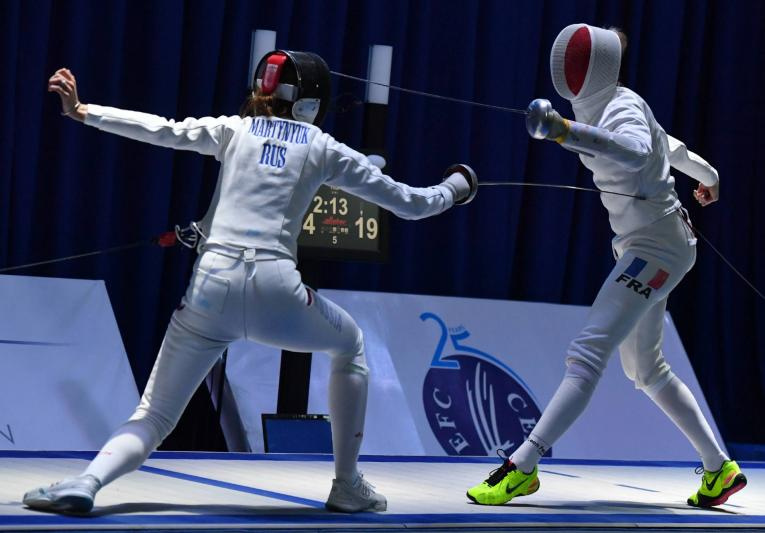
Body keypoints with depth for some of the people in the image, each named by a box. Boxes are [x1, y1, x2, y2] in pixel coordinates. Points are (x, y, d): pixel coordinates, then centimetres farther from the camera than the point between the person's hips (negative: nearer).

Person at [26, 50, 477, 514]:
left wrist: (81, 111, 6)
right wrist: (456, 187, 41)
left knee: (153, 419, 8)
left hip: (211, 287, 1)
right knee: (351, 347, 31)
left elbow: (159, 129, 6)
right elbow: (409, 203, 22)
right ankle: (348, 485, 28)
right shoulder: (324, 148, 16)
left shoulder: (233, 129, 18)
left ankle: (84, 484, -24)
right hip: (274, 288, -1)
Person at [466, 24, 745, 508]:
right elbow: (664, 142, 25)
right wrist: (706, 173, 44)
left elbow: (637, 153, -44)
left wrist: (566, 131, -57)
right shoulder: (602, 106, 7)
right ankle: (720, 468, 26)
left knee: (587, 356, -18)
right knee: (646, 370, 18)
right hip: (642, 247, 10)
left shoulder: (622, 107, -19)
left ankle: (521, 469, -23)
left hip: (657, 248, -10)